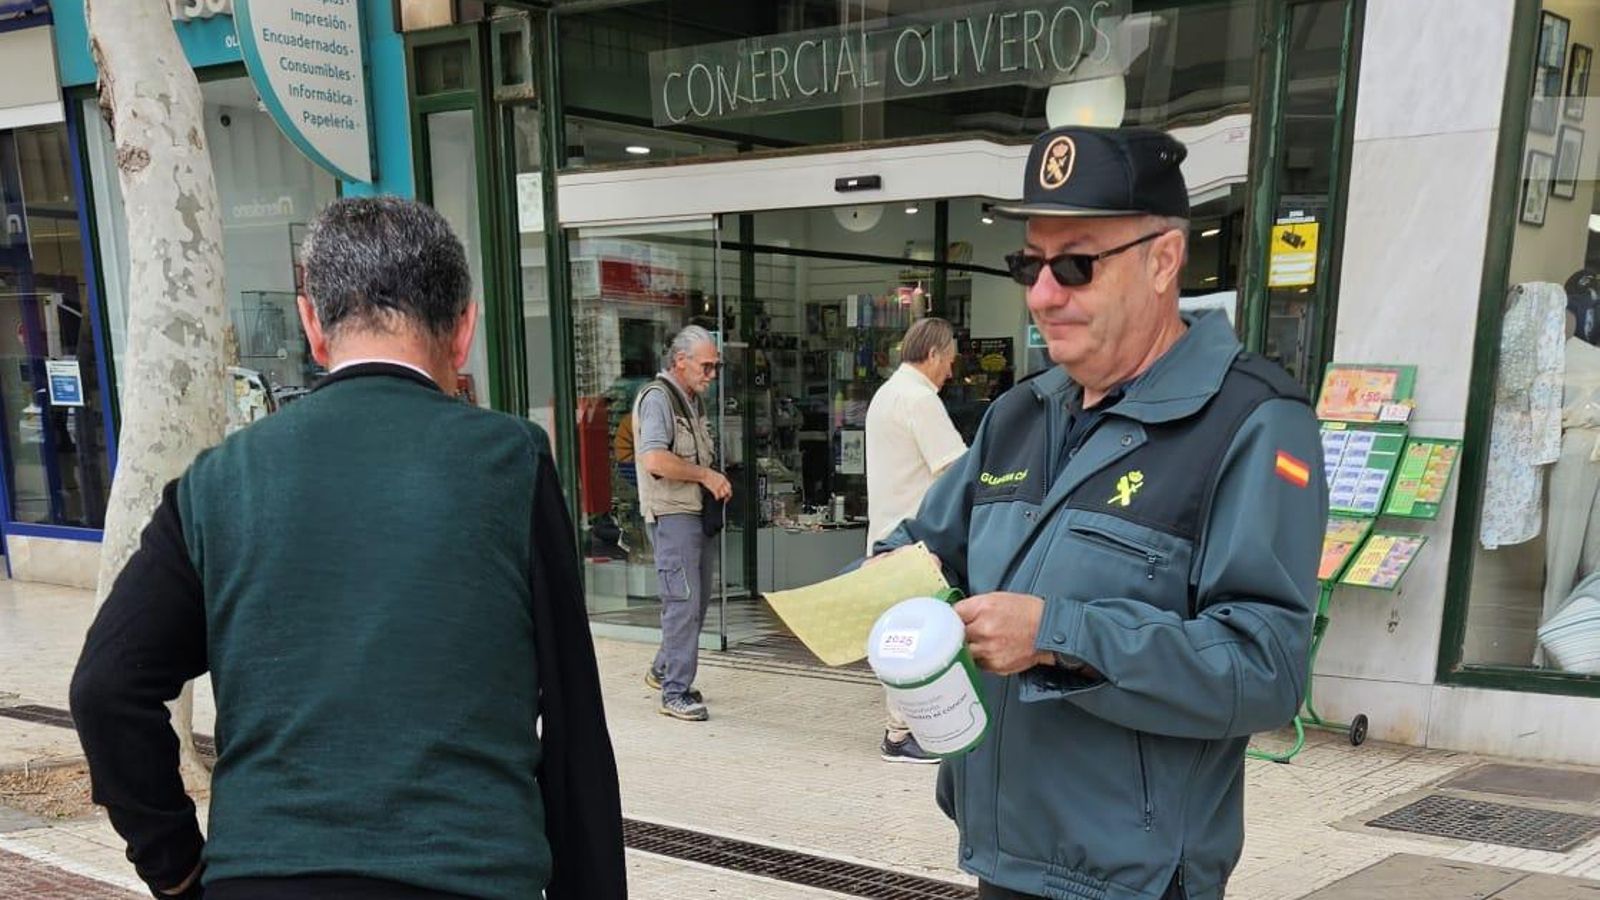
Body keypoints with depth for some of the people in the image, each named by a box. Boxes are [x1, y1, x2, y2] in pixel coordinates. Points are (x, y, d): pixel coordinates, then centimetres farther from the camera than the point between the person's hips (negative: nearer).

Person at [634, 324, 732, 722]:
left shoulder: (693, 401, 19)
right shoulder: (657, 398, -11)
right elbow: (655, 459, -25)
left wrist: (717, 481, 13)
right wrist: (706, 475, -17)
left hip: (699, 512, 9)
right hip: (672, 514, -9)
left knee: (699, 600, 14)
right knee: (684, 601, -10)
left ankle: (663, 670, 30)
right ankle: (675, 693, -3)